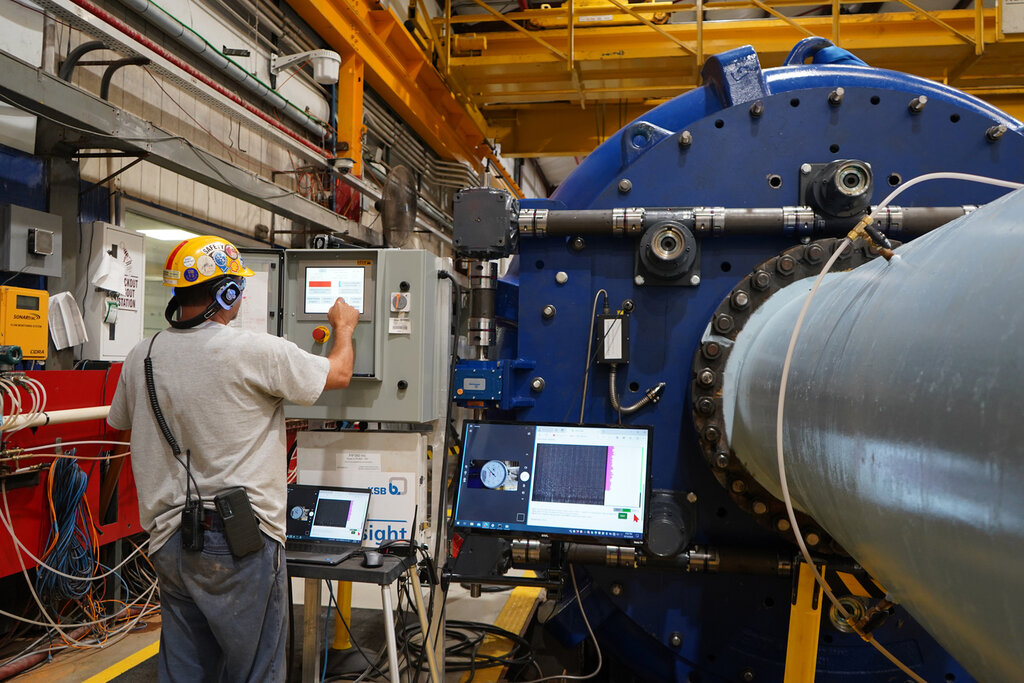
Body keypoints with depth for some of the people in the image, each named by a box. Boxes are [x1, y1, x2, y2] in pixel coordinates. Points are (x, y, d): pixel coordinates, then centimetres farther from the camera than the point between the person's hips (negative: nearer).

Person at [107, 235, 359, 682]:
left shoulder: (141, 358, 2)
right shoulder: (256, 352, -16)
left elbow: (120, 422, 20)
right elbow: (339, 375, -3)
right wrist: (343, 328, 17)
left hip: (171, 540, 6)